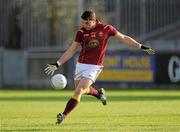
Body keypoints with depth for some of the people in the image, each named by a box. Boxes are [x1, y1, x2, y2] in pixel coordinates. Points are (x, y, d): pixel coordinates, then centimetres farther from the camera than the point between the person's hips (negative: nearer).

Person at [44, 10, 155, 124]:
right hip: (81, 64, 4)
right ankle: (99, 93, 46)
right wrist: (57, 65, -3)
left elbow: (123, 38, 6)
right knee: (81, 89, 16)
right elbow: (71, 51, 4)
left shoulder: (106, 29, -5)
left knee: (78, 91, -15)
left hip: (95, 66, -4)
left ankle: (64, 115, -13)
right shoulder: (81, 32, 0)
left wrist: (141, 47, 7)